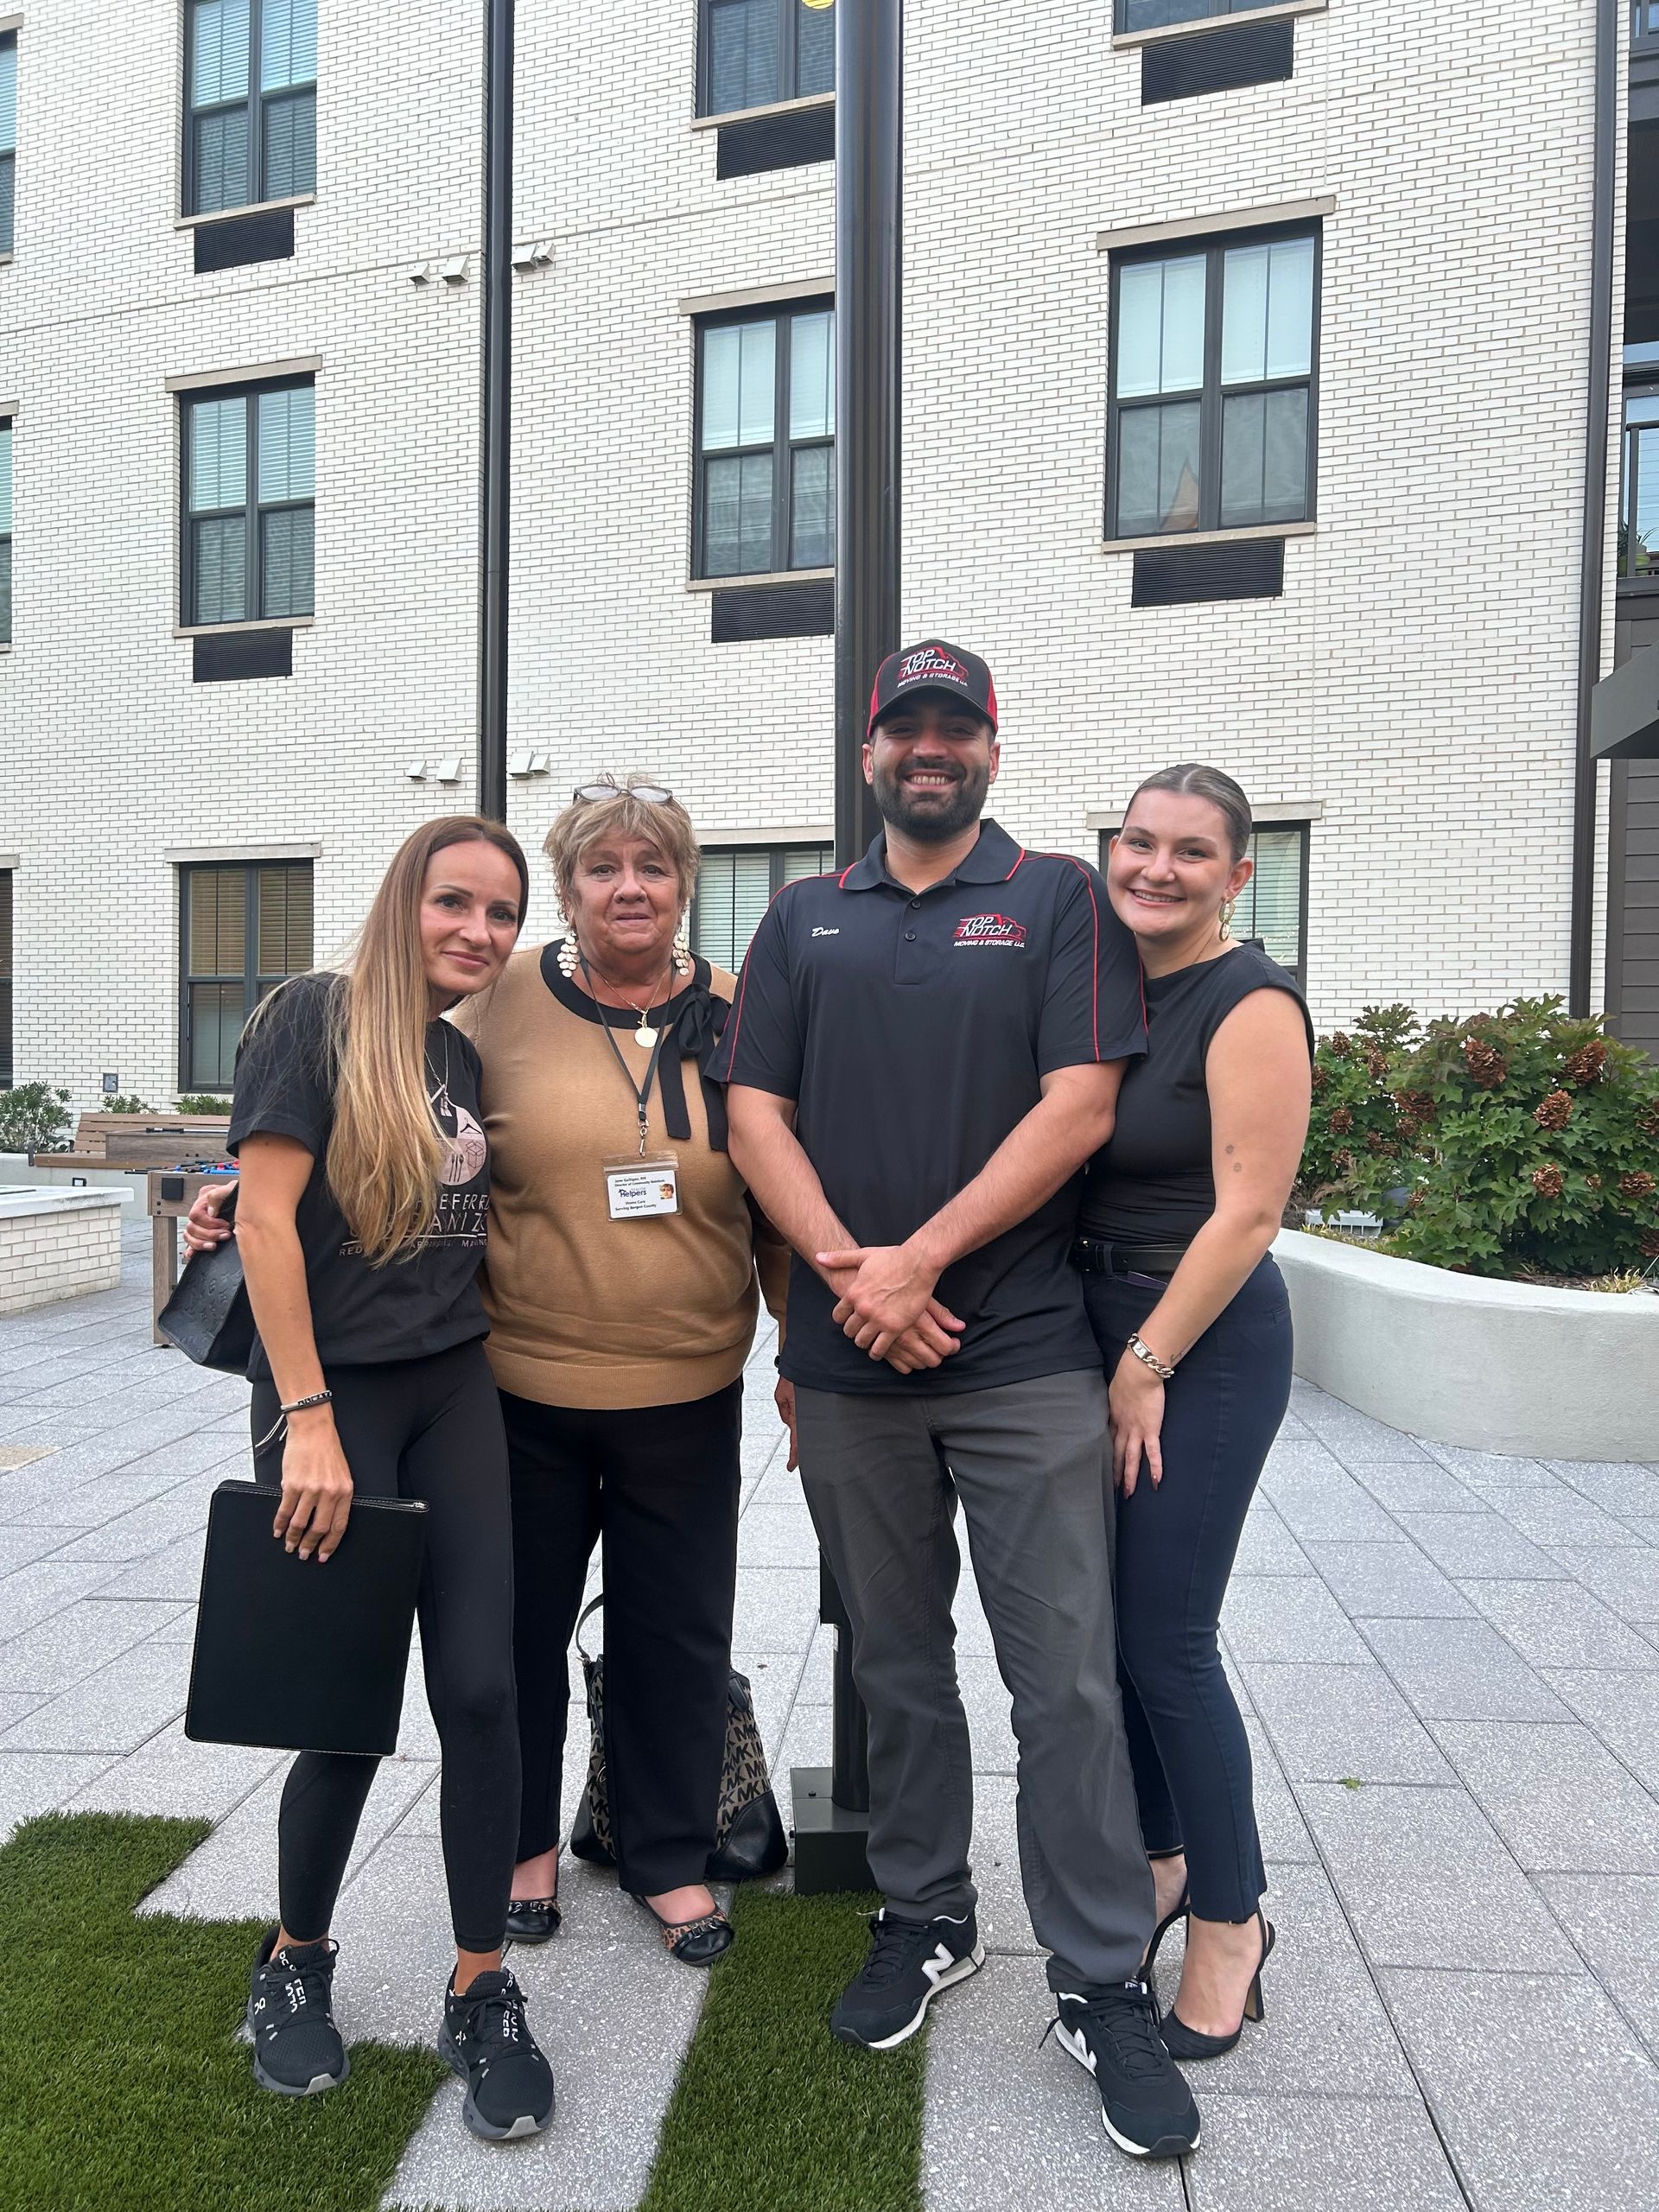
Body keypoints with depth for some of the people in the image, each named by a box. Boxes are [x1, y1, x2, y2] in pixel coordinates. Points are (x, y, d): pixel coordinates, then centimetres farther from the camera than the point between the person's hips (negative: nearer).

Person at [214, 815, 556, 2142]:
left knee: (481, 1687, 1)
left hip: (456, 1393, 5)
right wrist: (307, 1421, -16)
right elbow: (264, 1218, -13)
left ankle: (482, 1992, 17)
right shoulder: (317, 1017, -8)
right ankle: (295, 1962, 32)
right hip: (334, 1394, -5)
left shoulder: (470, 1061, 11)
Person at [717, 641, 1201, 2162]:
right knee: (897, 1667, 16)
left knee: (1067, 1679, 2)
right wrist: (841, 1265, -11)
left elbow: (1079, 1107, -8)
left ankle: (1104, 1987, 19)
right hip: (849, 1365, 3)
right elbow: (754, 1112, 4)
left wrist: (917, 1261, -14)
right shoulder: (804, 920, 12)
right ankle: (926, 1922, 34)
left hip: (1025, 1359, -3)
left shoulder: (1060, 900, 3)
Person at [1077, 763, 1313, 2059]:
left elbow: (1247, 1211, -16)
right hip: (1092, 1325, 7)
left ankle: (1231, 1919, 21)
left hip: (1204, 1345, -7)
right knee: (1105, 1622, 14)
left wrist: (1148, 1364, -14)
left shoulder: (1251, 1004, -12)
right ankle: (1156, 1860, 36)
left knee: (1167, 1641, -1)